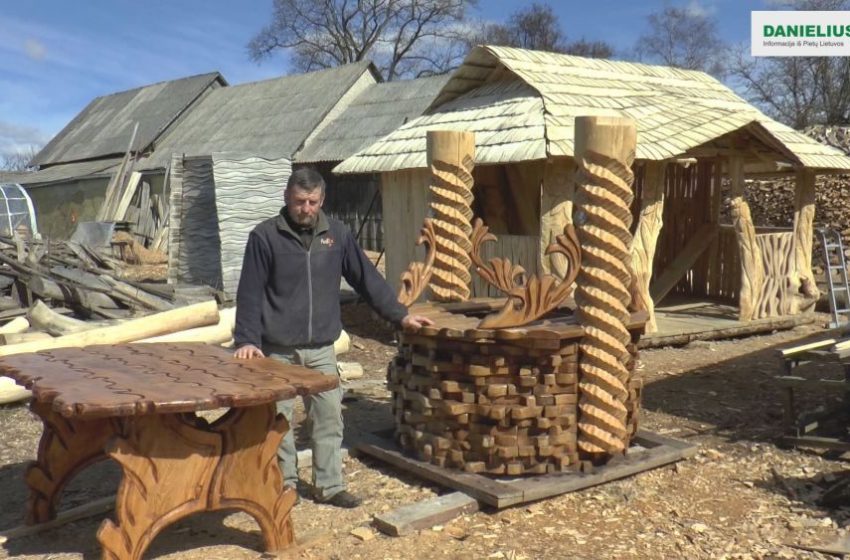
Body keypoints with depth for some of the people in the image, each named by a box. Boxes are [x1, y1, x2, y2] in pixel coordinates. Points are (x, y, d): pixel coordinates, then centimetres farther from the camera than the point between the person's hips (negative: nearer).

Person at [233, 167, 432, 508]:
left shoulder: (337, 235, 5)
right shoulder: (265, 237, -5)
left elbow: (366, 278, 9)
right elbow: (249, 293, -7)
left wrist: (399, 315, 6)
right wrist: (247, 340, -15)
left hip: (321, 349, 3)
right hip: (278, 349, -3)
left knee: (330, 417, 6)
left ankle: (329, 486, 19)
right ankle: (283, 485, 21)